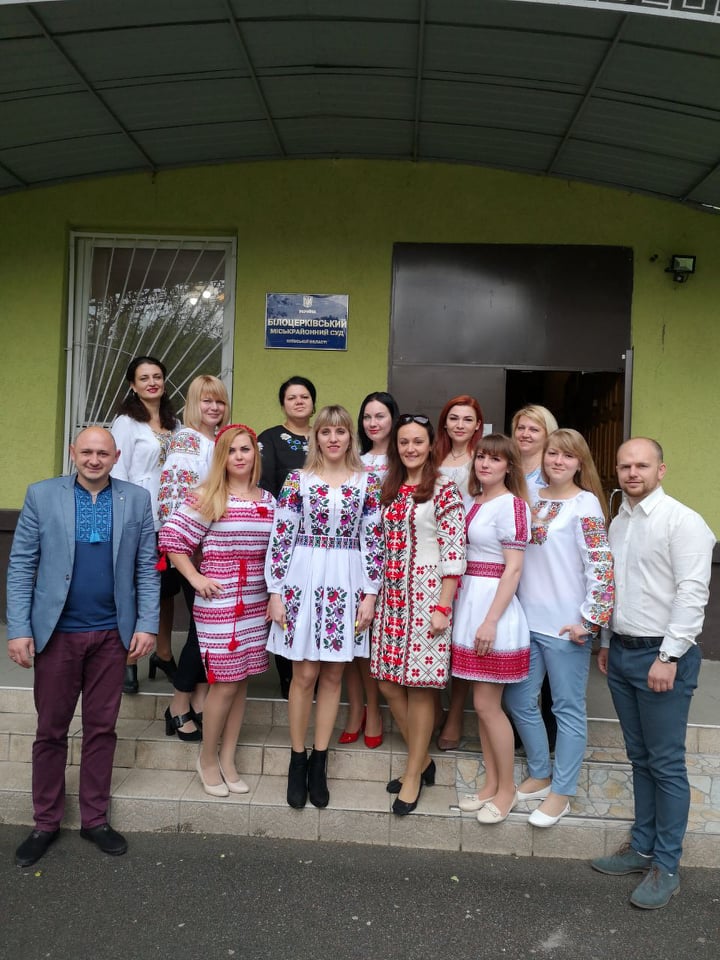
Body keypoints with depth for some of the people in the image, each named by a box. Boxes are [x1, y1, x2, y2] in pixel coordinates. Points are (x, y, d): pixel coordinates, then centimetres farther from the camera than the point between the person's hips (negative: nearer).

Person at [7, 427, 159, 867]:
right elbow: (21, 565, -1)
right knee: (51, 730, 11)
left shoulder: (137, 500, 2)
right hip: (56, 632, 0)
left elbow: (147, 568, 3)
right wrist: (19, 629, -7)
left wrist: (147, 625, -4)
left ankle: (95, 819, 26)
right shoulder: (42, 495, 0)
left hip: (112, 634, 1)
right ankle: (46, 822, 27)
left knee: (102, 729, 11)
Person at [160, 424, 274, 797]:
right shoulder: (206, 498, -8)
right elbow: (171, 538, -8)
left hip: (256, 604, 5)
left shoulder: (267, 500, 7)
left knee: (242, 680, 11)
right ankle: (207, 758, 22)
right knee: (224, 683, -1)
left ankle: (228, 759, 26)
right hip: (218, 604, -5)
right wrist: (195, 578, -11)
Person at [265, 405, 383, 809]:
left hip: (347, 583, 1)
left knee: (333, 675, 9)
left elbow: (373, 540, 2)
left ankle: (319, 763, 22)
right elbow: (281, 536, -1)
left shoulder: (368, 482, 3)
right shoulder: (297, 479, 1)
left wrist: (370, 594, -2)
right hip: (303, 580, -1)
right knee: (305, 674, 4)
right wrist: (276, 591, -4)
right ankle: (298, 760, 20)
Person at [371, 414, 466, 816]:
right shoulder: (392, 490, 12)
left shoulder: (444, 489, -8)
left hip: (428, 594, -7)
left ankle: (414, 774, 17)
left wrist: (443, 607, -16)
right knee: (389, 682, 9)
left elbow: (454, 552, -12)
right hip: (393, 595, 7)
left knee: (420, 685, 0)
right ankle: (423, 760, 28)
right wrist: (374, 597, 12)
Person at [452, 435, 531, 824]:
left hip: (494, 605, -8)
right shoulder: (473, 502, 11)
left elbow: (513, 568, -15)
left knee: (487, 704, 0)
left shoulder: (511, 504, -12)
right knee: (482, 703, 14)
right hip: (468, 602, 8)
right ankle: (491, 784, 26)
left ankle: (506, 790, 17)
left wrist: (491, 621, -20)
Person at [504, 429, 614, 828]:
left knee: (568, 707, 6)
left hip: (566, 624, -6)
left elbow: (601, 566, -14)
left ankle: (561, 792, 20)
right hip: (528, 619, 7)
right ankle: (539, 776, 32)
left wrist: (590, 619, -16)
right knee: (519, 699, 13)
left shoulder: (585, 504, -8)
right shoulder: (532, 499, 9)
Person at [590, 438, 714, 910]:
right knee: (639, 757, 16)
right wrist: (607, 642, 19)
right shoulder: (618, 522, 12)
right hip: (622, 653, 7)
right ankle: (643, 846, 28)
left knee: (666, 763, 1)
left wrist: (669, 657, -20)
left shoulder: (682, 521, -12)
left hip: (661, 656, -7)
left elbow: (692, 593, -17)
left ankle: (667, 867, 13)